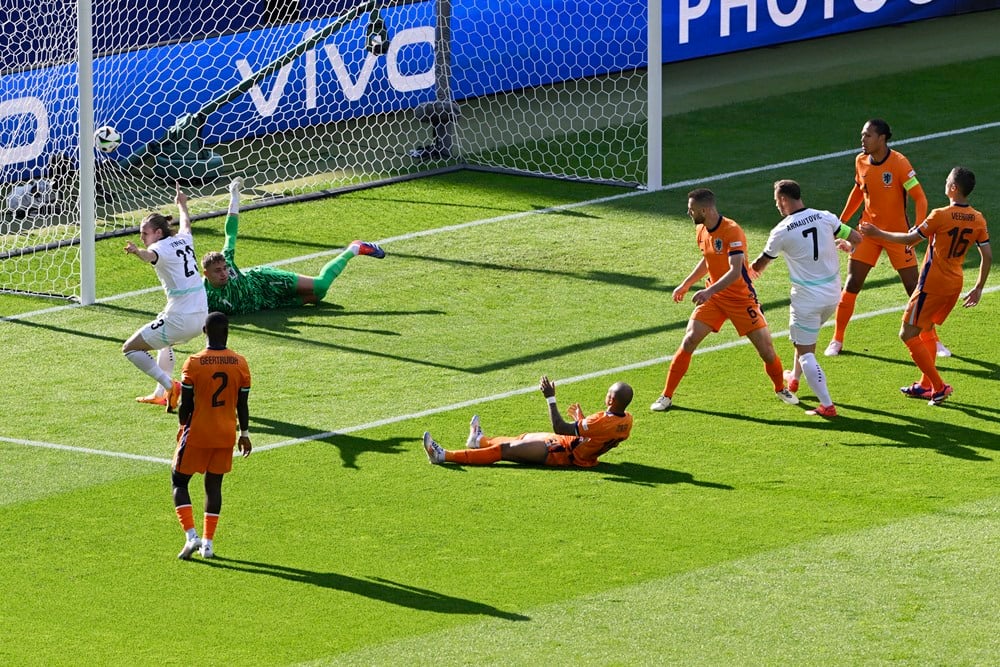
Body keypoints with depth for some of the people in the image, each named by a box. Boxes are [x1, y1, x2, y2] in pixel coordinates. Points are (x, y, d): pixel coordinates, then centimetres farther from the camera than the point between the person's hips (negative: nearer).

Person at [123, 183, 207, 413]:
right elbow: (186, 223, 35)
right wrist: (182, 204, 55)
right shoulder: (184, 239, 11)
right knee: (166, 341, 39)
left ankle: (169, 385, -10)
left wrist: (138, 251, -59)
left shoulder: (162, 248, -12)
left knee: (130, 348, 2)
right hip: (200, 318, 9)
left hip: (179, 320, -9)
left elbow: (150, 255, -38)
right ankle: (162, 394, 39)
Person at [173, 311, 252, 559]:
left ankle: (191, 536, -6)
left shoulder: (193, 363, -14)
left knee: (179, 481, 9)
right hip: (226, 436, 3)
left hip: (197, 435, -3)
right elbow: (242, 405, 1)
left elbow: (185, 404, -9)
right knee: (214, 485, 14)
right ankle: (207, 543, 13)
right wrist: (244, 434, 14)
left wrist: (184, 427, 9)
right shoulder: (240, 364, -4)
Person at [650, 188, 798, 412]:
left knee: (766, 348, -4)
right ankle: (666, 396, -1)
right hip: (713, 296, 6)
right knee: (689, 341, -8)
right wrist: (686, 284, 22)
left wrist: (709, 291, -44)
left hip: (741, 298, -5)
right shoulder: (701, 230, 1)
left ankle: (781, 389, 24)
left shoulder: (732, 231, -23)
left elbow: (735, 272, -33)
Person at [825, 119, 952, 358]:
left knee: (914, 288, -1)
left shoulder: (899, 163, -18)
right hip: (869, 230, 4)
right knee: (851, 284, -3)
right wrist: (841, 221, 16)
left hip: (897, 232, -4)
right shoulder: (861, 161, -2)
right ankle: (837, 340, 9)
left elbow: (919, 197, -19)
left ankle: (932, 341, 12)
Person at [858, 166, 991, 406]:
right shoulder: (978, 220, 0)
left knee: (908, 334, 1)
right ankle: (925, 385, 28)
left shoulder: (940, 216, -18)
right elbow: (987, 256, 3)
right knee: (927, 330, 25)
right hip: (955, 285, 7)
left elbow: (910, 239, -10)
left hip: (933, 285, -7)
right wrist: (978, 288, 15)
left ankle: (939, 386, -3)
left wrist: (878, 233, 2)